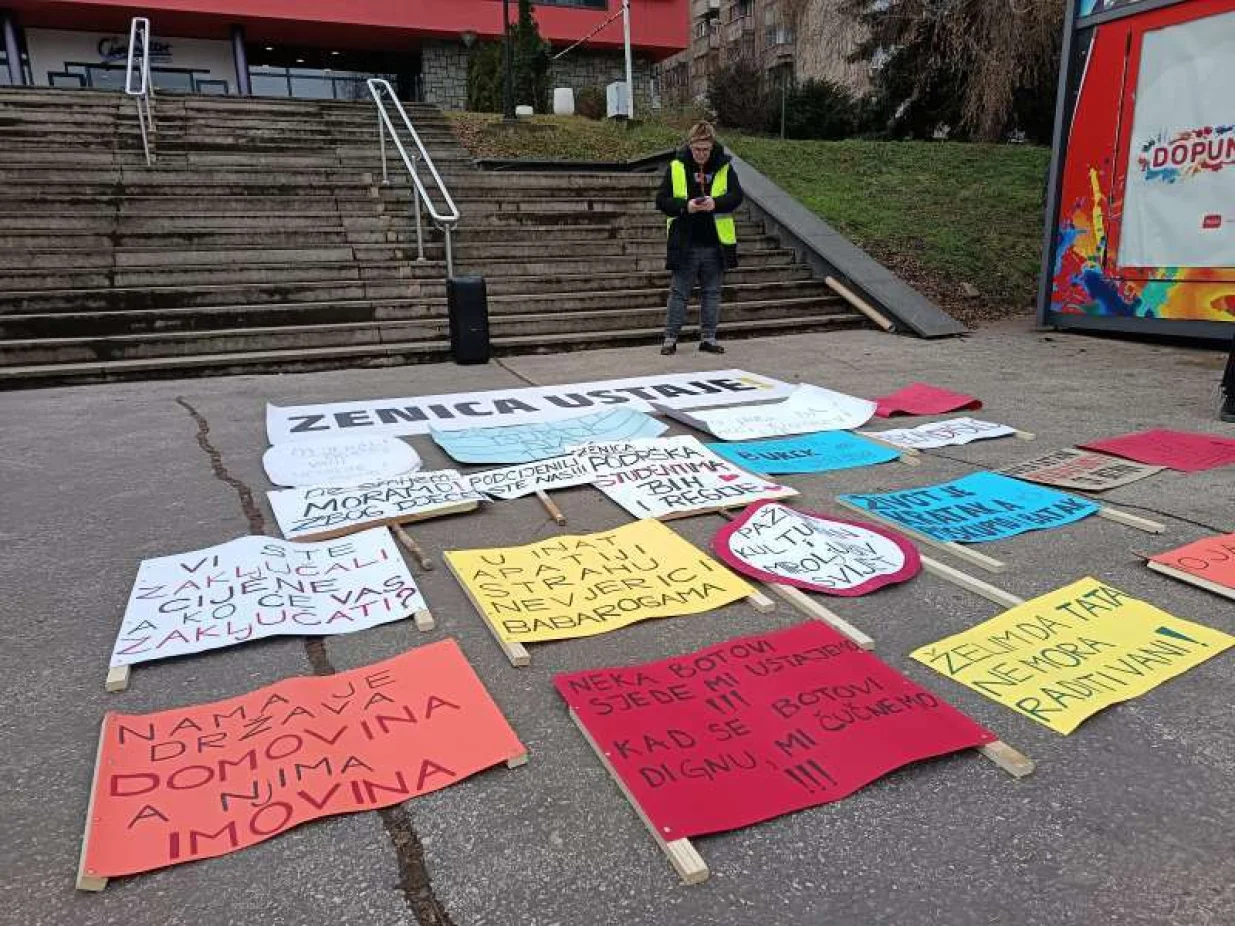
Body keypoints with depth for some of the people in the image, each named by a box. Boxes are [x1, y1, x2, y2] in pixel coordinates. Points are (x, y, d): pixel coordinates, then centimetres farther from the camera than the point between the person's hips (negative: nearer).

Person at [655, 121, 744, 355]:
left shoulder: (724, 167, 3)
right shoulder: (676, 167, 0)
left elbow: (737, 196, -1)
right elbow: (661, 200, -2)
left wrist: (716, 203, -21)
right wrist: (685, 206, -19)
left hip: (716, 244, 2)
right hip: (685, 244, -1)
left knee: (712, 292, 9)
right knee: (679, 292, 5)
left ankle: (708, 338, 18)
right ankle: (670, 338, 12)